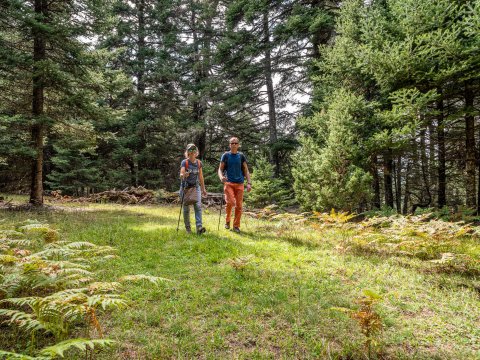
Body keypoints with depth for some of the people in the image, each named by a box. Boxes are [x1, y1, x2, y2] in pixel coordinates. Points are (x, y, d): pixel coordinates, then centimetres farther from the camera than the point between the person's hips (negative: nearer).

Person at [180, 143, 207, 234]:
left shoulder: (199, 163, 4)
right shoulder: (184, 162, -7)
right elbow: (181, 175, -19)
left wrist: (203, 189, 13)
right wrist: (184, 175, -44)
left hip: (196, 187, 2)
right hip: (186, 187, -2)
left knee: (198, 205, -13)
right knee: (186, 208, 4)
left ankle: (199, 227, -20)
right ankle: (187, 227, 20)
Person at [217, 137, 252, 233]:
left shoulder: (241, 156, 10)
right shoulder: (226, 155, 6)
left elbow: (246, 171, 10)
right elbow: (220, 169, 5)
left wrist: (249, 183, -2)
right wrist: (221, 177, -18)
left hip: (239, 183, 2)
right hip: (228, 183, -2)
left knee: (239, 206, 0)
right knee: (230, 202, -17)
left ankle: (236, 226, 13)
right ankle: (227, 220, 10)